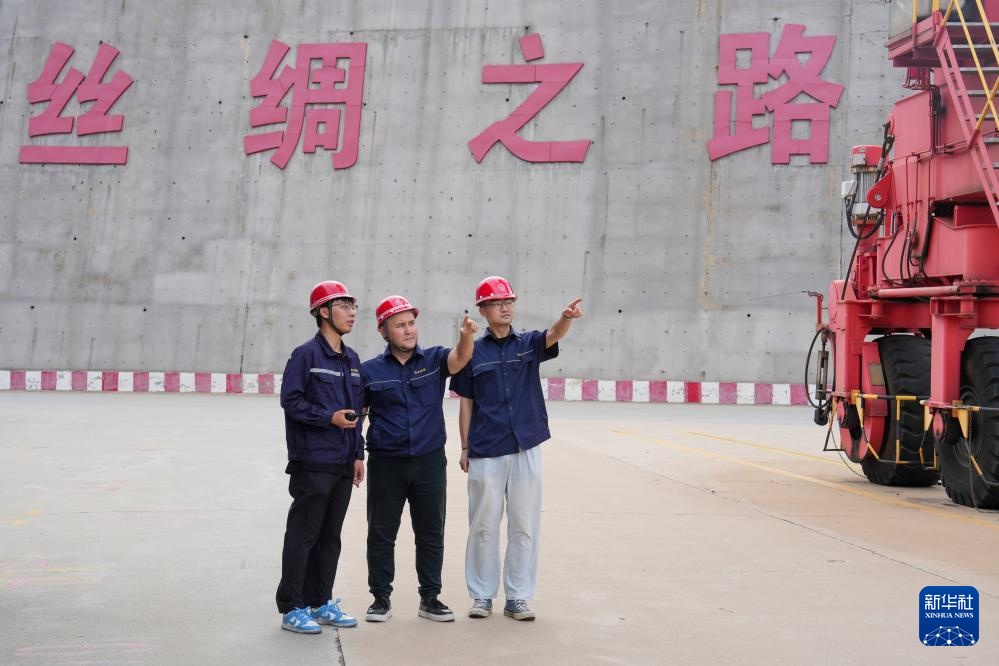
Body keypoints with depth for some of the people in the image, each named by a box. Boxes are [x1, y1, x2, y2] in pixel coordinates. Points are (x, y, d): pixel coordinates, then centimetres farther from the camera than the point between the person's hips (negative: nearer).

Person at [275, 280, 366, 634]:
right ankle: (292, 609, 5)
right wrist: (329, 417, -21)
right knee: (303, 536, -2)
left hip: (343, 464, 7)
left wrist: (358, 453, 15)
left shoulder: (352, 359, 15)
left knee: (330, 536, 13)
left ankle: (320, 603, 23)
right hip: (313, 462, -7)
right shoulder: (306, 354, -7)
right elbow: (291, 400, -13)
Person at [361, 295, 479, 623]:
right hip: (385, 463, -1)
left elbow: (461, 357, -20)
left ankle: (430, 598, 22)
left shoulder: (434, 359, 1)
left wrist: (466, 335, -42)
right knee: (381, 534, 7)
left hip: (430, 461, 1)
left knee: (431, 533, 9)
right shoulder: (370, 370, 1)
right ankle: (381, 598, 21)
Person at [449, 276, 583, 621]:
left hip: (526, 449, 1)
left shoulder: (529, 343, 4)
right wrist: (465, 448, 2)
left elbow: (554, 335, -18)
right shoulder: (473, 352, 3)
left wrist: (567, 316, -40)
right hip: (485, 452, -1)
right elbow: (466, 403, 6)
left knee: (525, 526, 6)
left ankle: (518, 597, 16)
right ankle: (482, 595, 20)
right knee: (483, 525, 8)